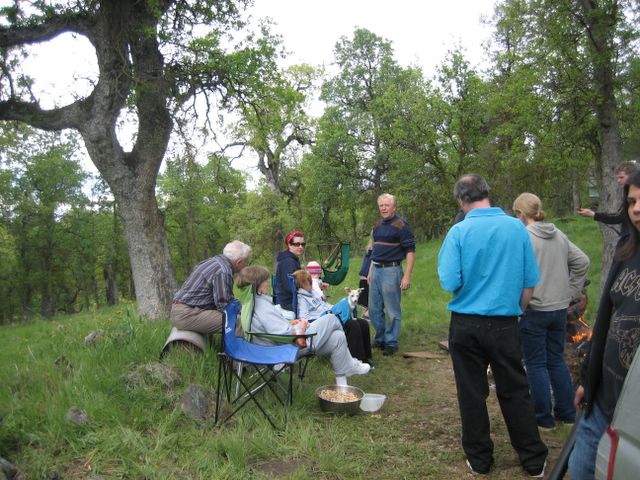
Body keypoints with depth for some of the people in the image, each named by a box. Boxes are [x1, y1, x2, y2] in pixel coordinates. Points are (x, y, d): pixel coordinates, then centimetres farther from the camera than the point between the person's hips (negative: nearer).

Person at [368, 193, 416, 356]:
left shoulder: (401, 225, -8)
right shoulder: (378, 225, 14)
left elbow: (411, 251, -11)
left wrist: (407, 275, -17)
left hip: (391, 271, -7)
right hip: (376, 271, 7)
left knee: (392, 311, 1)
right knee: (374, 309, 12)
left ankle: (391, 343, 14)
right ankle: (380, 339, 27)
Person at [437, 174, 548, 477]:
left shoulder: (459, 232, -11)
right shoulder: (516, 227, -4)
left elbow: (449, 283, -15)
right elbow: (530, 281, 0)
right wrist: (516, 310, 15)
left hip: (466, 324, -2)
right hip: (505, 324, 2)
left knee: (472, 394, 12)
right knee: (515, 392, 15)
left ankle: (479, 459, 26)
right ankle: (534, 460, 27)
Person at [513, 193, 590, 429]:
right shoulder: (560, 235, 6)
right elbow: (582, 261, 11)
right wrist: (571, 292, 13)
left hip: (533, 310, -7)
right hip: (560, 308, 7)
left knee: (536, 364, 5)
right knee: (557, 359, 18)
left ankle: (544, 417, 14)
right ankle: (567, 413, 26)